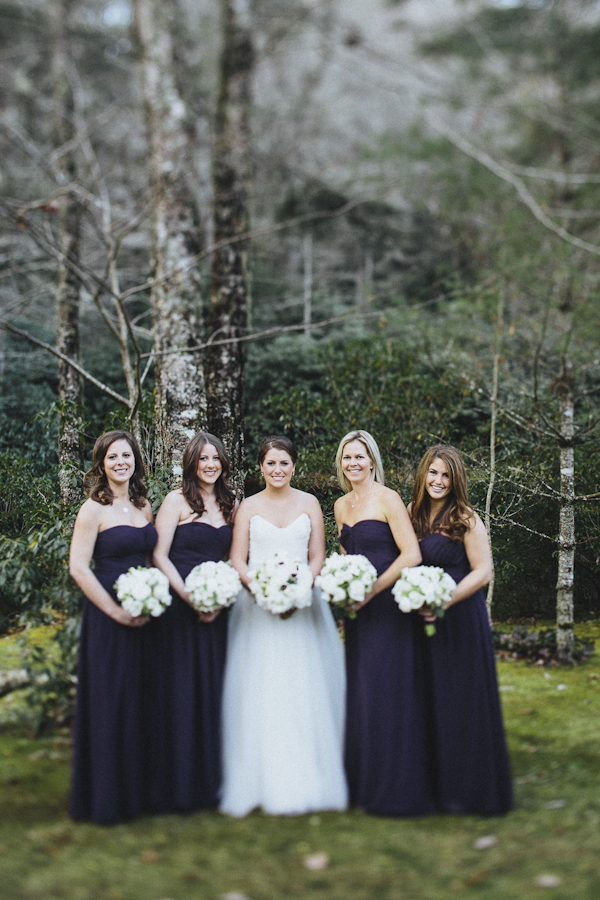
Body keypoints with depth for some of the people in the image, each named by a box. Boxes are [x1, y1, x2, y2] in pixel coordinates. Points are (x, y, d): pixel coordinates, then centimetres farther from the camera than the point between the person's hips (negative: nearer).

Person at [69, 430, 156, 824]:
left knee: (141, 701, 11)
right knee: (110, 703, 0)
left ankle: (139, 790, 24)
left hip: (144, 614, 6)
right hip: (107, 615, -6)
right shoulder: (94, 509, -8)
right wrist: (116, 611, -14)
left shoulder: (144, 506, 10)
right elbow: (78, 568, -13)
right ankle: (109, 797, 13)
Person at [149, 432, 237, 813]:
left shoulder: (231, 504, 11)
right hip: (177, 606, -4)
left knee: (213, 692, 7)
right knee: (178, 692, -1)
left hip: (216, 608, 5)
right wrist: (191, 599, -14)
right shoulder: (177, 500, -3)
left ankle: (211, 780, 18)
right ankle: (177, 785, 9)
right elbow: (159, 555, -7)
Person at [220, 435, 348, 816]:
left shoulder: (309, 504, 8)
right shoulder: (249, 507, 8)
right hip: (258, 607, 0)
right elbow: (238, 560, 3)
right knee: (258, 694, -4)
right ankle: (261, 783, 2)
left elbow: (318, 557, 5)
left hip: (302, 606, 0)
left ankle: (304, 782, 5)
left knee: (303, 691, -2)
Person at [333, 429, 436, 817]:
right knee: (360, 693, 10)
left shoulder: (387, 499, -9)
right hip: (358, 610, 7)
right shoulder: (341, 506, 13)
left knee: (388, 691, -4)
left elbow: (412, 554, -17)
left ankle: (397, 790, 6)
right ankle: (365, 783, 20)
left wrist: (370, 591, -16)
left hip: (388, 606, -7)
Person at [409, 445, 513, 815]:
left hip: (460, 618, -6)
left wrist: (444, 601, -19)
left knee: (462, 702, 2)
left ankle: (466, 789, 14)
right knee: (431, 702, 10)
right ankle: (435, 782, 22)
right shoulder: (413, 514, 7)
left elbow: (483, 572, -12)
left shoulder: (466, 519, -10)